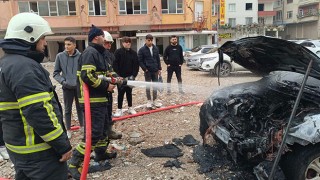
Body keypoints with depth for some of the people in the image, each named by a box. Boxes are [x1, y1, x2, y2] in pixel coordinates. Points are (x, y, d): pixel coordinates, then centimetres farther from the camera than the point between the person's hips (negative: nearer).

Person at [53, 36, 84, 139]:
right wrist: (63, 81, -13)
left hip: (79, 87, 0)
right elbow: (56, 73, 0)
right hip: (67, 87, 1)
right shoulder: (60, 56, -6)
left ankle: (82, 126, 33)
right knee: (68, 109, 12)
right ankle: (68, 130, 26)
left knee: (80, 108, 15)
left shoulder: (80, 56, -9)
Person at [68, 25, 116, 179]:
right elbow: (87, 76, -26)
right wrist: (106, 86, -18)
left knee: (103, 127, 19)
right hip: (93, 100, -11)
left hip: (99, 98, 11)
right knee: (94, 132, -10)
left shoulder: (97, 52, 18)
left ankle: (101, 154, 35)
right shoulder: (90, 52, -16)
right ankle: (74, 163, 1)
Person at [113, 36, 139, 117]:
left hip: (130, 77, 3)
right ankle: (119, 109, 9)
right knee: (121, 93, 1)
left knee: (129, 92, 12)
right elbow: (115, 65, -8)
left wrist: (134, 75, -6)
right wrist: (118, 75, -14)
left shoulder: (133, 53, 5)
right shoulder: (118, 52, -4)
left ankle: (130, 108, 24)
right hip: (120, 77, -3)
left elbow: (136, 65, 5)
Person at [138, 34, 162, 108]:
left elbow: (158, 59, 11)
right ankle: (149, 101, 17)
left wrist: (159, 69, 7)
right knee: (148, 86, 6)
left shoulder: (156, 48, 6)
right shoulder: (142, 50, -6)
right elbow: (140, 61, -6)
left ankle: (155, 100, 21)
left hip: (155, 71, 4)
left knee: (155, 86, 9)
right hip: (147, 71, -4)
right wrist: (145, 69, -12)